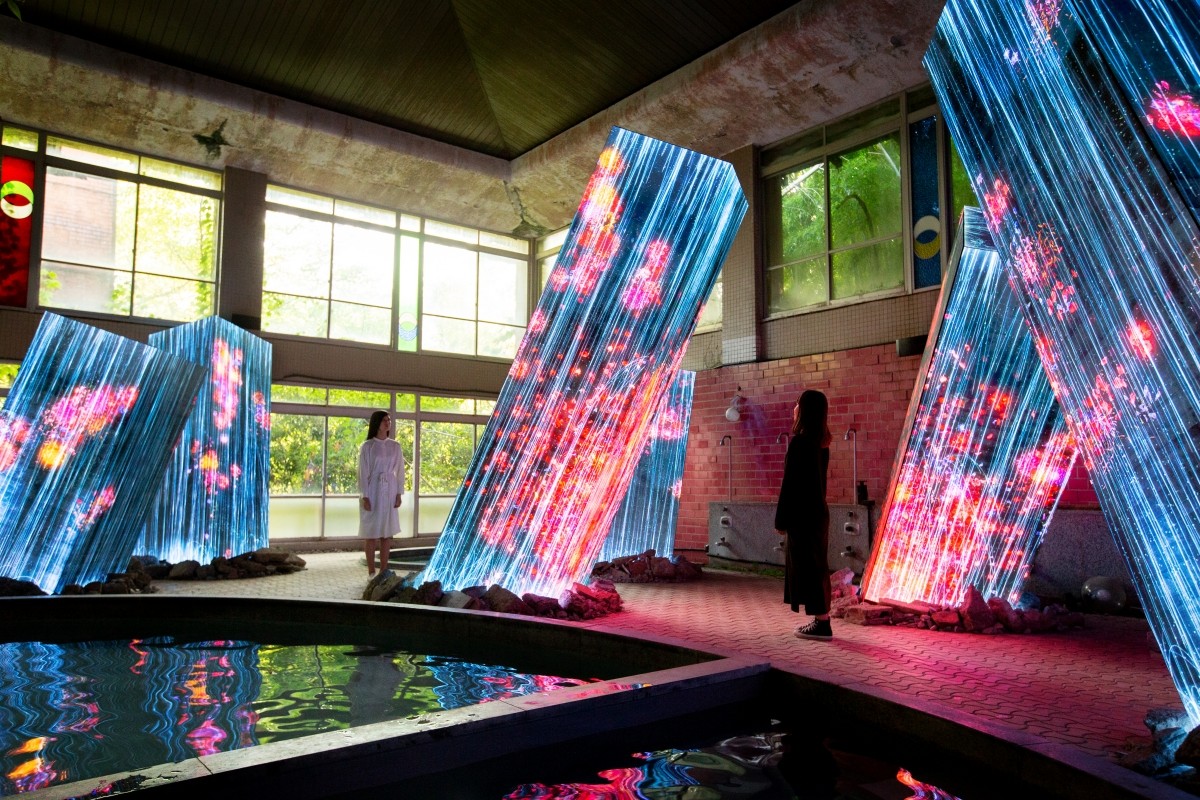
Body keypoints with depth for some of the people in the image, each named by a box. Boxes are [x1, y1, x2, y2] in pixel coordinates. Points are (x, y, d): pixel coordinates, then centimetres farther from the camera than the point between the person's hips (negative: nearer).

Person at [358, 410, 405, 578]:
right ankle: (371, 571, 9)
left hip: (389, 492, 3)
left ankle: (383, 571, 12)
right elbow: (363, 473, -5)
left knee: (387, 532, 5)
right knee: (371, 532, 1)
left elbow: (400, 471, 8)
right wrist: (365, 496, -11)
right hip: (372, 491, -3)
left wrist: (399, 494, 2)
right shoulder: (367, 446, -3)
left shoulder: (395, 446, 7)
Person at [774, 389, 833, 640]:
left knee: (808, 566, -2)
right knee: (814, 565, 13)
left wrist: (781, 519, -11)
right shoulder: (821, 442, 10)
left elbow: (790, 484, -16)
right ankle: (820, 620, 19)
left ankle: (822, 624, 2)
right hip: (817, 511, 9)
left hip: (803, 514, -9)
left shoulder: (799, 441, -17)